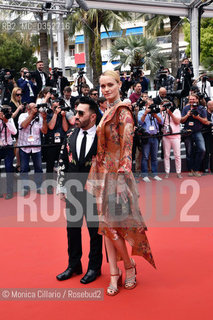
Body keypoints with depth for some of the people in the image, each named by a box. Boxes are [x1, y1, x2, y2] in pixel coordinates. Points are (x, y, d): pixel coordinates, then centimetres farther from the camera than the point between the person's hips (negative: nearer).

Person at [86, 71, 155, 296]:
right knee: (105, 223, 6)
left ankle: (129, 266, 16)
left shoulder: (123, 112, -9)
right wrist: (97, 171, 16)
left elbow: (127, 144, -15)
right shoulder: (106, 112, 16)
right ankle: (114, 274, 12)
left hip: (116, 172, -8)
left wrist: (123, 172, -22)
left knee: (111, 222, -6)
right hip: (102, 172, 8)